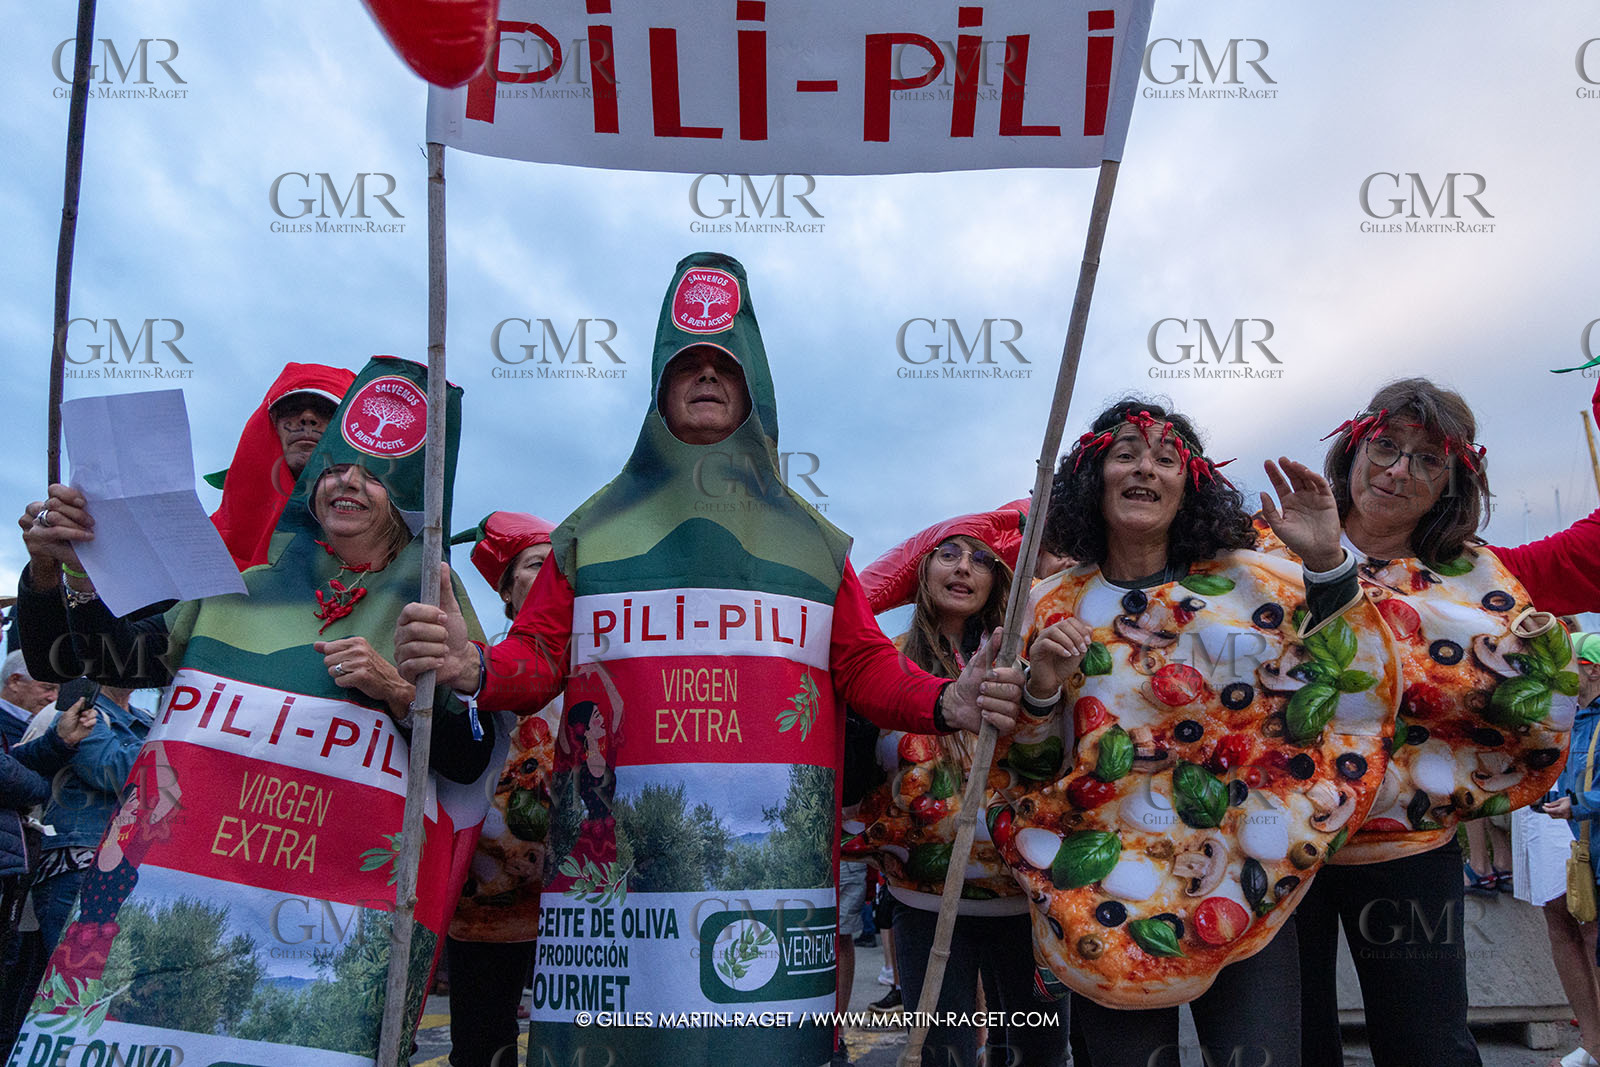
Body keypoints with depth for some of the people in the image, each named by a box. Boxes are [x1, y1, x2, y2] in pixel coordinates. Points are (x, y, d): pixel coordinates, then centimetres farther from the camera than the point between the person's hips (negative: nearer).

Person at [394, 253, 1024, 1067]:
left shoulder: (808, 541, 14)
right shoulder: (594, 529, 13)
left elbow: (864, 668, 10)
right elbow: (538, 658, 7)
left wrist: (943, 703, -8)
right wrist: (475, 669, -14)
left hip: (769, 844, 1)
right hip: (616, 840, 0)